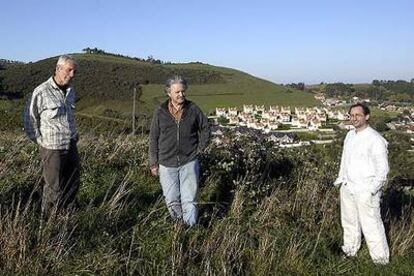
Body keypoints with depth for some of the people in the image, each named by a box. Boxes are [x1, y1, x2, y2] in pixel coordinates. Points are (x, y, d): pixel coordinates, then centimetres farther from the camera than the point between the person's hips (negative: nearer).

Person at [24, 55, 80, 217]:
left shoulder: (71, 92, 5)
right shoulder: (41, 92, -15)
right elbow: (30, 118, -3)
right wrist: (39, 140, -1)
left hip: (71, 147, 6)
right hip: (52, 148, -6)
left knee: (73, 185, 13)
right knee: (54, 188, 5)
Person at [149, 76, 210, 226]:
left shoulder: (193, 109, -1)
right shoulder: (160, 112, -2)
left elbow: (205, 129, 12)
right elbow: (153, 138, 3)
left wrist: (199, 149, 3)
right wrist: (154, 163, 2)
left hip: (189, 162, -1)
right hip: (166, 164, 1)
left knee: (189, 200, -1)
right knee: (172, 200, 10)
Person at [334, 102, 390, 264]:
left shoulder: (375, 139, -16)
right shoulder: (350, 135, 7)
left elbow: (383, 168, -15)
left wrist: (372, 189, -21)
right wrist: (340, 178, 19)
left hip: (365, 191, -7)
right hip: (347, 188, 8)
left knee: (371, 225, -2)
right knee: (349, 221, 20)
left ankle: (381, 260, 14)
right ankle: (349, 251, 38)